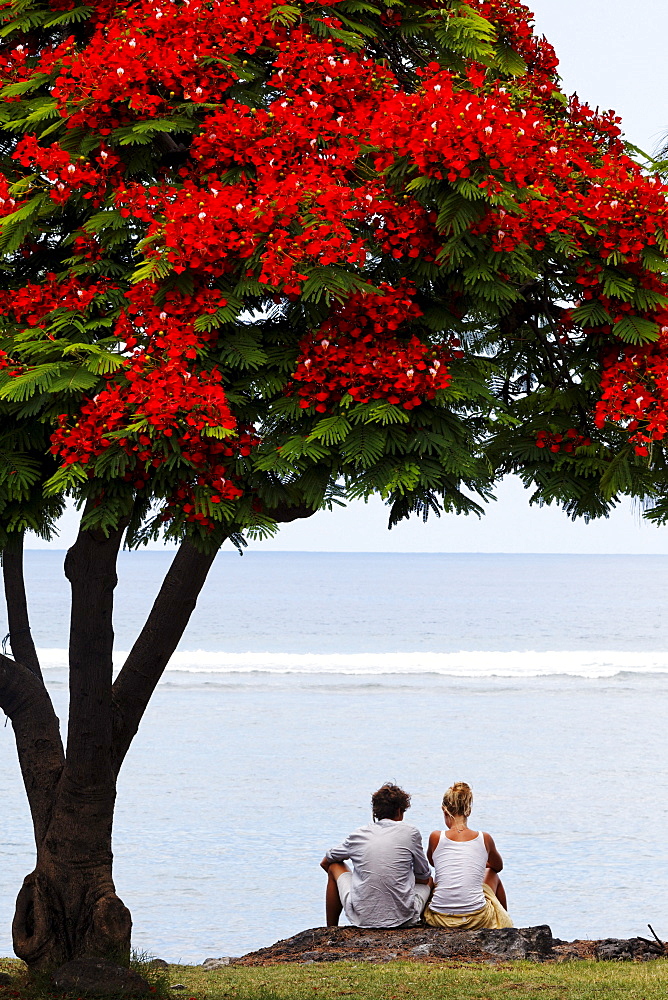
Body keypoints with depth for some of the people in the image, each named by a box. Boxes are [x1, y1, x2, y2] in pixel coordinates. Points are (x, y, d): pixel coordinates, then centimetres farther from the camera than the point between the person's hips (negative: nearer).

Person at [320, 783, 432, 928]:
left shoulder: (358, 835, 4)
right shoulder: (410, 832, -2)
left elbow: (325, 862, 22)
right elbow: (423, 877, 10)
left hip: (362, 919, 1)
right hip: (403, 918, 0)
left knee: (335, 867, 29)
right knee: (429, 880, 32)